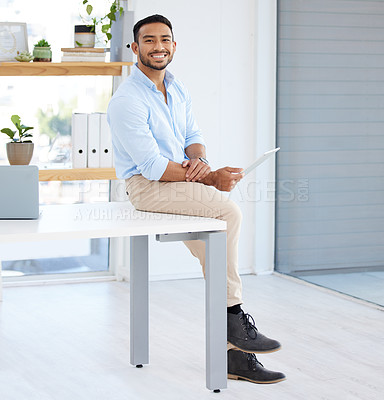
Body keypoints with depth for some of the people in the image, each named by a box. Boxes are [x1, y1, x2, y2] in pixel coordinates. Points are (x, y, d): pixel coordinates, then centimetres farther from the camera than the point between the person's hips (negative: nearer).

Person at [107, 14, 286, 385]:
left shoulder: (176, 89, 12)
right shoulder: (127, 101, -15)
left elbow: (192, 136, 16)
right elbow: (153, 166, -20)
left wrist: (199, 161, -9)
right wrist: (211, 178, -19)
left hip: (184, 177, 8)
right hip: (147, 186, -7)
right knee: (227, 211, -26)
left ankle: (230, 349, -6)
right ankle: (233, 318, -15)